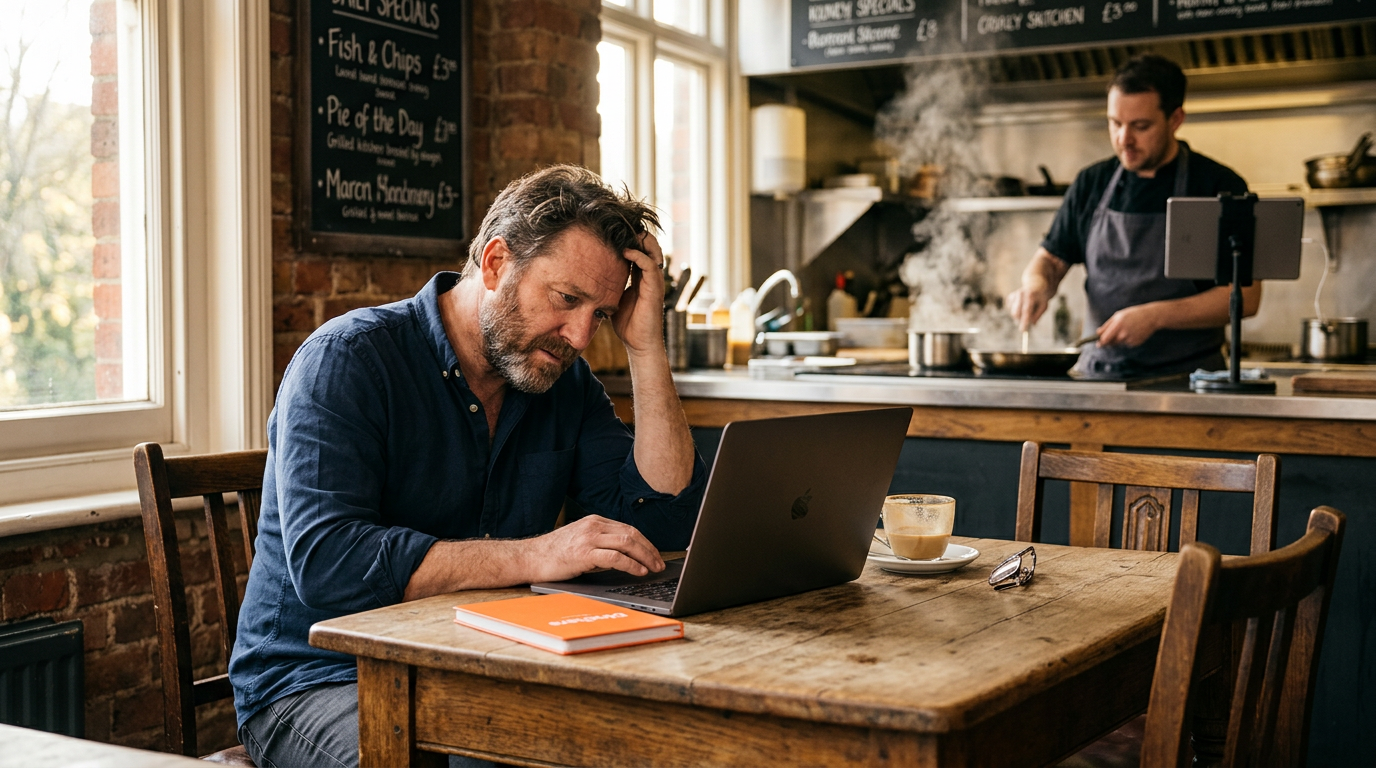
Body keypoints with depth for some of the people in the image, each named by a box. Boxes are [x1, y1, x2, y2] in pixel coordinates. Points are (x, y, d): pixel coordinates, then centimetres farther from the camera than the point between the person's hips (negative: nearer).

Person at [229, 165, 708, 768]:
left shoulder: (565, 380, 8)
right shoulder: (347, 359, -11)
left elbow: (665, 521, -1)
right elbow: (325, 562, -24)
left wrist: (646, 346, -6)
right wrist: (534, 555, -30)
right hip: (322, 681, -5)